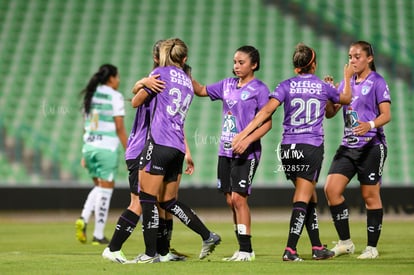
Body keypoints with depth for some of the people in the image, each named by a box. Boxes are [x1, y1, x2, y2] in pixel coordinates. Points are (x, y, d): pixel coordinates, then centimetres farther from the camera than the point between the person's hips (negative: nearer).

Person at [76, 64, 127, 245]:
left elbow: (86, 126, 13)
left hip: (90, 146, 6)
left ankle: (83, 218, -3)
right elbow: (119, 128, -11)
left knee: (99, 187, 20)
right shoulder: (115, 97, -8)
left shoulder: (90, 95, 10)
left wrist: (85, 153, 18)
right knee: (105, 190, 2)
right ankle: (98, 235, 3)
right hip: (108, 148, -6)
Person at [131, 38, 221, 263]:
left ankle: (150, 253, -7)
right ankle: (207, 236, 13)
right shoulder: (187, 82, 19)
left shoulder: (160, 74, -1)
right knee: (169, 202, 16)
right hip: (178, 147, 8)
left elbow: (135, 102, 6)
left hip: (158, 143, -8)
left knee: (147, 198, -5)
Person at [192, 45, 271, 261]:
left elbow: (267, 122, -10)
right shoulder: (228, 84, 12)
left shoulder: (259, 88, -7)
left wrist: (248, 140, -22)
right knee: (230, 200, 6)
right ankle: (243, 249, 13)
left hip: (246, 152, -7)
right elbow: (201, 91, 24)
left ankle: (246, 250, -7)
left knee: (238, 197, -12)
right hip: (226, 150, 7)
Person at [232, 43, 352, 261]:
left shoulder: (287, 86, 1)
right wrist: (347, 78, 43)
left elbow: (267, 110, -12)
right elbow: (345, 99, 24)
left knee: (309, 197, 15)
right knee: (302, 199, -5)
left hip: (288, 148, 2)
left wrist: (244, 133, -14)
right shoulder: (323, 87, 4)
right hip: (312, 147, -2)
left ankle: (317, 247, 18)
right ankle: (290, 249, -16)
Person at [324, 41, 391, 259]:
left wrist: (370, 125, -30)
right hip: (348, 144, 6)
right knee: (331, 188, -7)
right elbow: (330, 113, 13)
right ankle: (345, 242, 2)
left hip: (371, 145, -6)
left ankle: (372, 247, 8)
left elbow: (386, 115, -11)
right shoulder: (346, 82, 13)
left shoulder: (377, 82, -4)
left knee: (370, 195, -1)